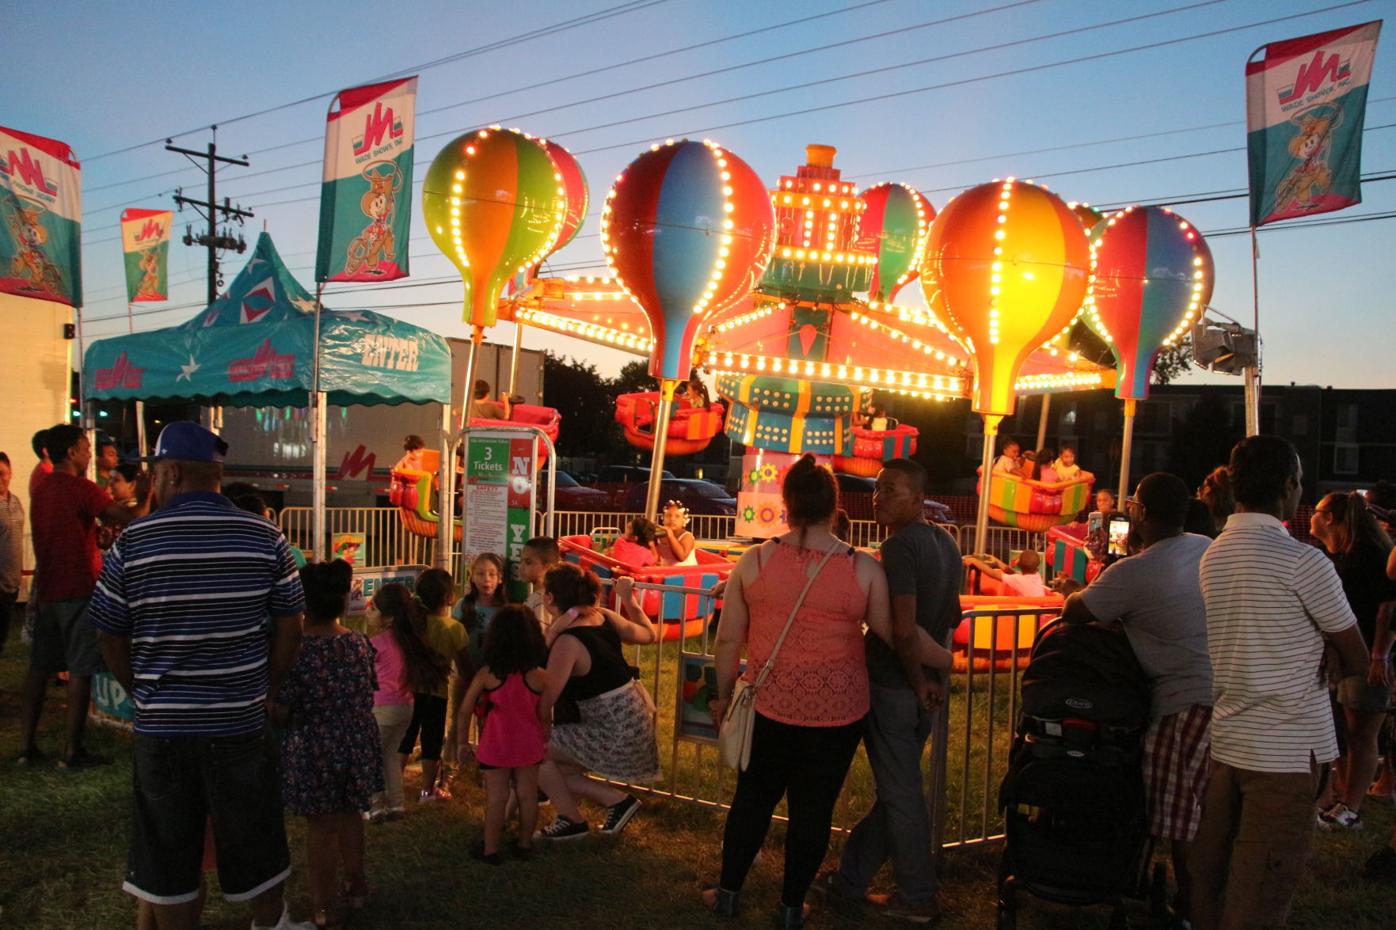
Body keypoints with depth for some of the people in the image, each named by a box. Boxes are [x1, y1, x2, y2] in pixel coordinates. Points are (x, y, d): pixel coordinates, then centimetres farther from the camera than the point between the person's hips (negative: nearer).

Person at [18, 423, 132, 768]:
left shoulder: (41, 491, 12)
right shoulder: (80, 488, -13)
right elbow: (128, 519, -19)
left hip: (47, 591, 8)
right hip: (79, 589, -8)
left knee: (39, 668, 11)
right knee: (80, 670, -2)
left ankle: (27, 746, 15)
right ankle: (73, 751, 2)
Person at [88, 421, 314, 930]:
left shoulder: (133, 542, -7)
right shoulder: (264, 537, -6)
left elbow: (110, 638, 1)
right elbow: (289, 627, -2)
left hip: (160, 728, -1)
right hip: (241, 722, 1)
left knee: (167, 849, 15)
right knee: (253, 837, 18)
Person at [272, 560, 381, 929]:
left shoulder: (297, 650, -18)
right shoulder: (359, 642, -4)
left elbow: (281, 714, -16)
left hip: (314, 750, -4)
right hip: (357, 745, 5)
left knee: (321, 828, 9)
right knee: (351, 817, 23)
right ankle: (357, 884, 39)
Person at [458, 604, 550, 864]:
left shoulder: (487, 674, -15)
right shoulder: (539, 676, -14)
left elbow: (465, 710, -8)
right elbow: (545, 716, -4)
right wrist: (545, 742, 13)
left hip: (496, 745, -1)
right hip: (529, 745, 1)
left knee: (496, 797, 9)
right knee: (527, 794, 14)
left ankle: (490, 850, 21)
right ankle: (524, 845, 28)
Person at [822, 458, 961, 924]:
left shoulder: (900, 545, -20)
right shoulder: (945, 543, 8)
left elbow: (903, 629, -27)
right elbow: (953, 615, 17)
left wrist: (917, 680, -14)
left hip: (894, 686, -9)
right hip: (926, 685, 9)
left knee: (900, 793, 6)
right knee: (898, 786, 16)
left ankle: (917, 898, 20)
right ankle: (850, 878, 31)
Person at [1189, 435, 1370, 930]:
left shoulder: (1212, 556, 7)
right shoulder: (1303, 560, -14)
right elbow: (1357, 661, -5)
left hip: (1225, 739, 7)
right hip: (1288, 751, -7)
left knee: (1210, 880, 15)